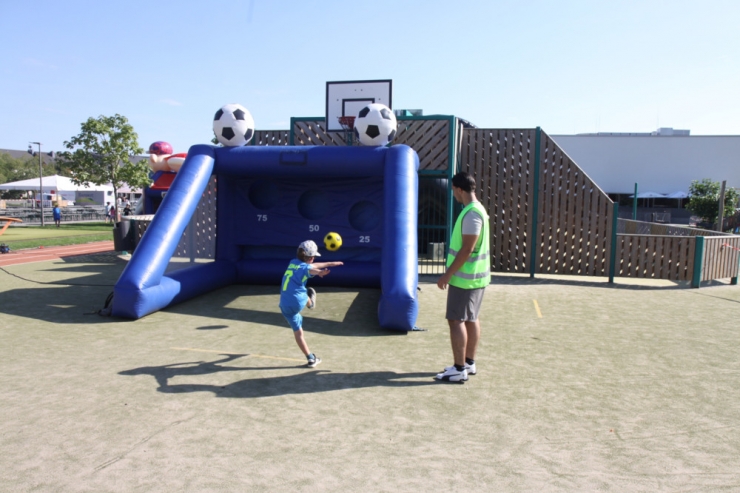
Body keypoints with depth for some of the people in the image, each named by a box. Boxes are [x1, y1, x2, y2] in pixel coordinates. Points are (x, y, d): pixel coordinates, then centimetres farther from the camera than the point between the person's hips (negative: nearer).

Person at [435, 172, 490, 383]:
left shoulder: (471, 214, -20)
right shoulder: (477, 210, 12)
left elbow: (467, 249, -23)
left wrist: (448, 274, -18)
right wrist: (452, 272, 20)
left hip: (465, 278, -10)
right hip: (475, 276, 10)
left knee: (456, 320, -5)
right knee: (471, 319, 14)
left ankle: (459, 370, 0)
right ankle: (469, 363, 24)